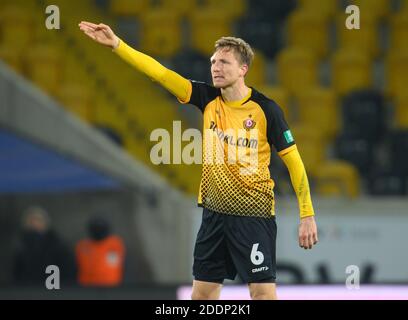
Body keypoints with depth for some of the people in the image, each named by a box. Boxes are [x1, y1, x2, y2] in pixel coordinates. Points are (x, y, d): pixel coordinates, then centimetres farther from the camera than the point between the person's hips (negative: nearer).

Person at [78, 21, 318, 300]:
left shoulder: (266, 109, -10)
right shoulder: (208, 98, 1)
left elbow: (294, 161, -6)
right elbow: (160, 73, -6)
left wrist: (307, 216, -9)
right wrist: (116, 44, -16)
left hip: (254, 214, -5)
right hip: (214, 211, 5)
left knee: (263, 292, -9)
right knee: (202, 290, 8)